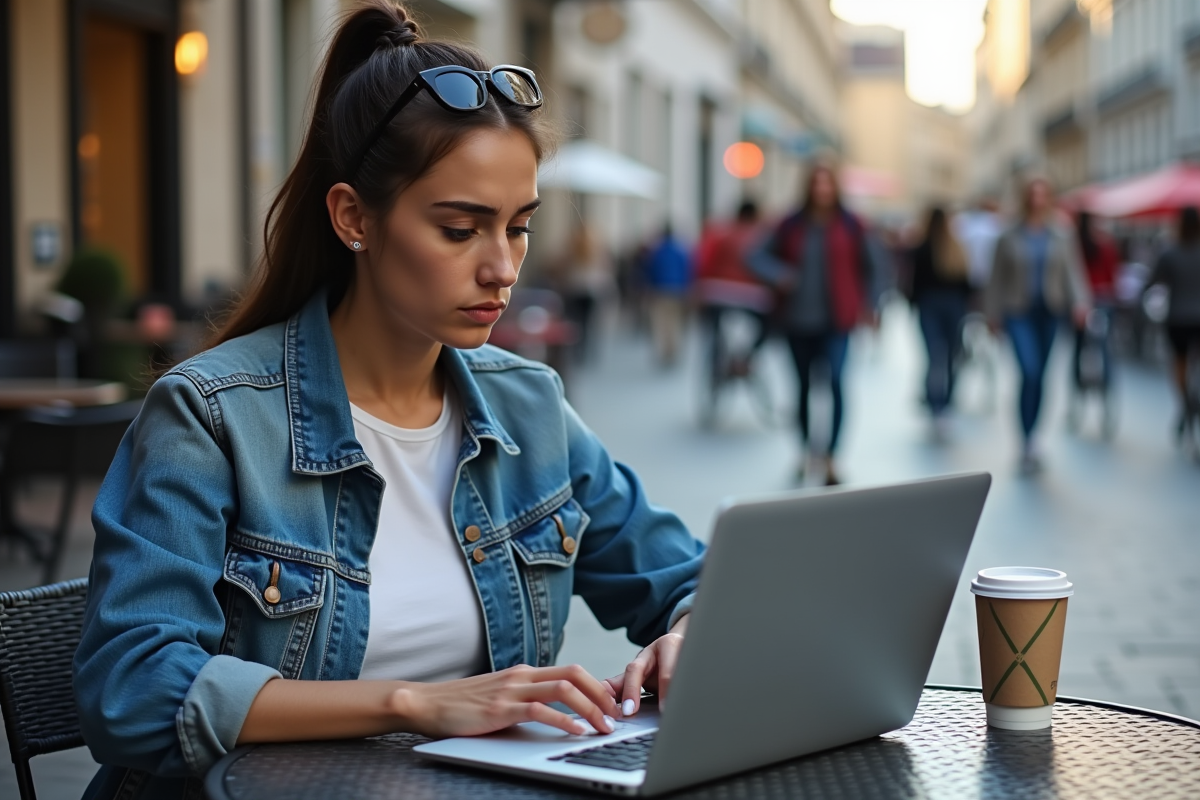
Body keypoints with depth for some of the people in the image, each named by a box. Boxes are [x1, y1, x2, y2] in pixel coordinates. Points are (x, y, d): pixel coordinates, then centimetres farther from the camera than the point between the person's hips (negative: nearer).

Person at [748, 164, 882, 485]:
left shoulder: (849, 226, 2)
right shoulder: (792, 226, 4)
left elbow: (870, 266, 10)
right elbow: (759, 256, 7)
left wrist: (867, 305, 5)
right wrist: (778, 275, -11)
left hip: (835, 320, -2)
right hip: (798, 319, 2)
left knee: (834, 382, -18)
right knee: (805, 385, 13)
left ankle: (829, 456, -16)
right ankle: (806, 451, 29)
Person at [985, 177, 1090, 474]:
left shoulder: (1062, 236, 4)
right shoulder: (1010, 238, -1)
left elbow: (1073, 271, 0)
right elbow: (998, 277, 3)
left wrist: (1080, 302, -16)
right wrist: (993, 314, 2)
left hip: (1049, 312, 3)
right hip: (1019, 313, -3)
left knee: (1040, 375, 11)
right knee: (1030, 372, -17)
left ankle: (1029, 437, 26)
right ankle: (1027, 442, -12)